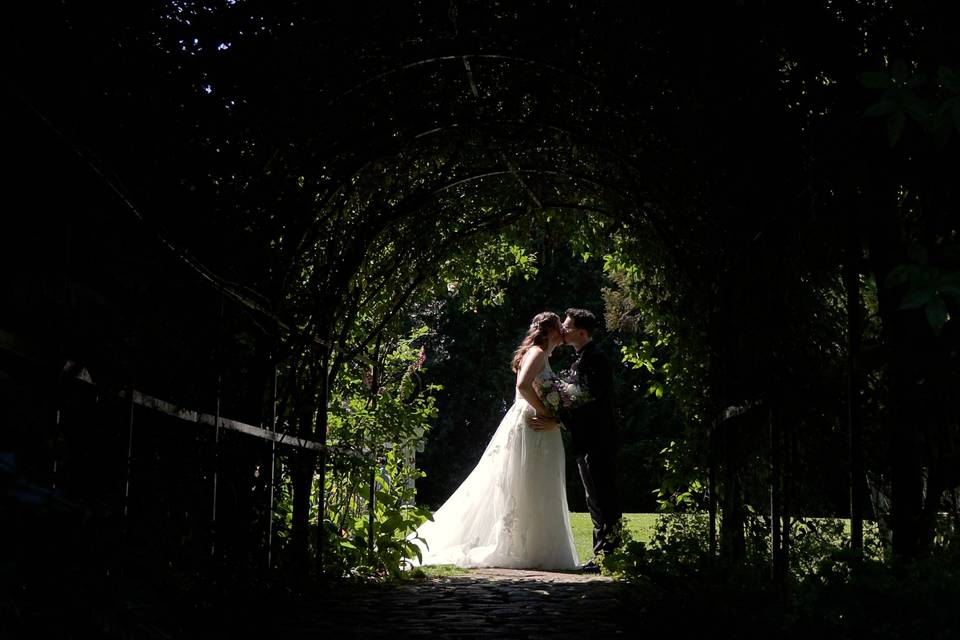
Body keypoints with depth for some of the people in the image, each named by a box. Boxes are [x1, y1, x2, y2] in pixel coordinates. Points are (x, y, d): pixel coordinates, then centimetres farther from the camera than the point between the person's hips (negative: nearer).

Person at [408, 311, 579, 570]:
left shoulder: (540, 355, 21)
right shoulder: (537, 353, -10)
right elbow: (523, 385, -27)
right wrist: (543, 411, -19)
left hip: (536, 431, 10)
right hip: (530, 428, -10)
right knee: (527, 492, -7)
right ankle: (519, 550, -5)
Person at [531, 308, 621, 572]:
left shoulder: (595, 360, -14)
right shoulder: (581, 360, 18)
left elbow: (589, 402, -21)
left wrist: (557, 421, -21)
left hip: (597, 442, -11)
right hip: (587, 443, 11)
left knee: (603, 500, -8)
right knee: (596, 501, 13)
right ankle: (602, 554, 18)